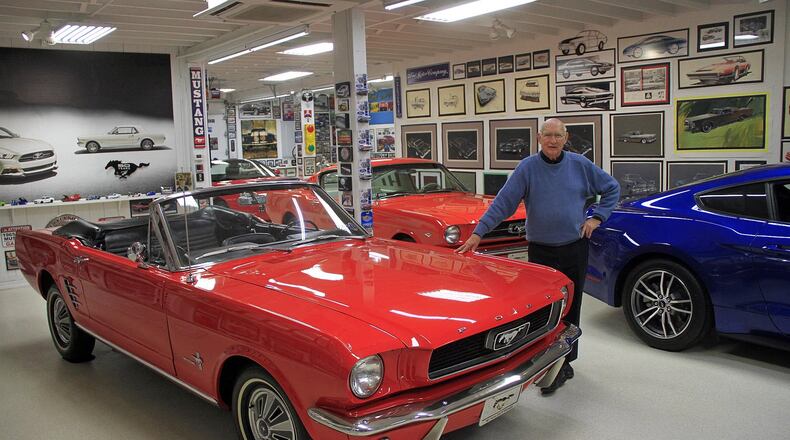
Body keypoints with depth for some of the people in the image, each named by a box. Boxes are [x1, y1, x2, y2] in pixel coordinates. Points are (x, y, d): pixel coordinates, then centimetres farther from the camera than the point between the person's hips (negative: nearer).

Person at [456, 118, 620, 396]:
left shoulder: (580, 165, 0)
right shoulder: (527, 167, -6)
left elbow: (611, 188, 13)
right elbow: (503, 202, -11)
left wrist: (597, 217, 2)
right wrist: (478, 233, -18)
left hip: (575, 248, 2)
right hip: (540, 250, -2)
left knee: (570, 307, 11)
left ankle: (565, 361, 27)